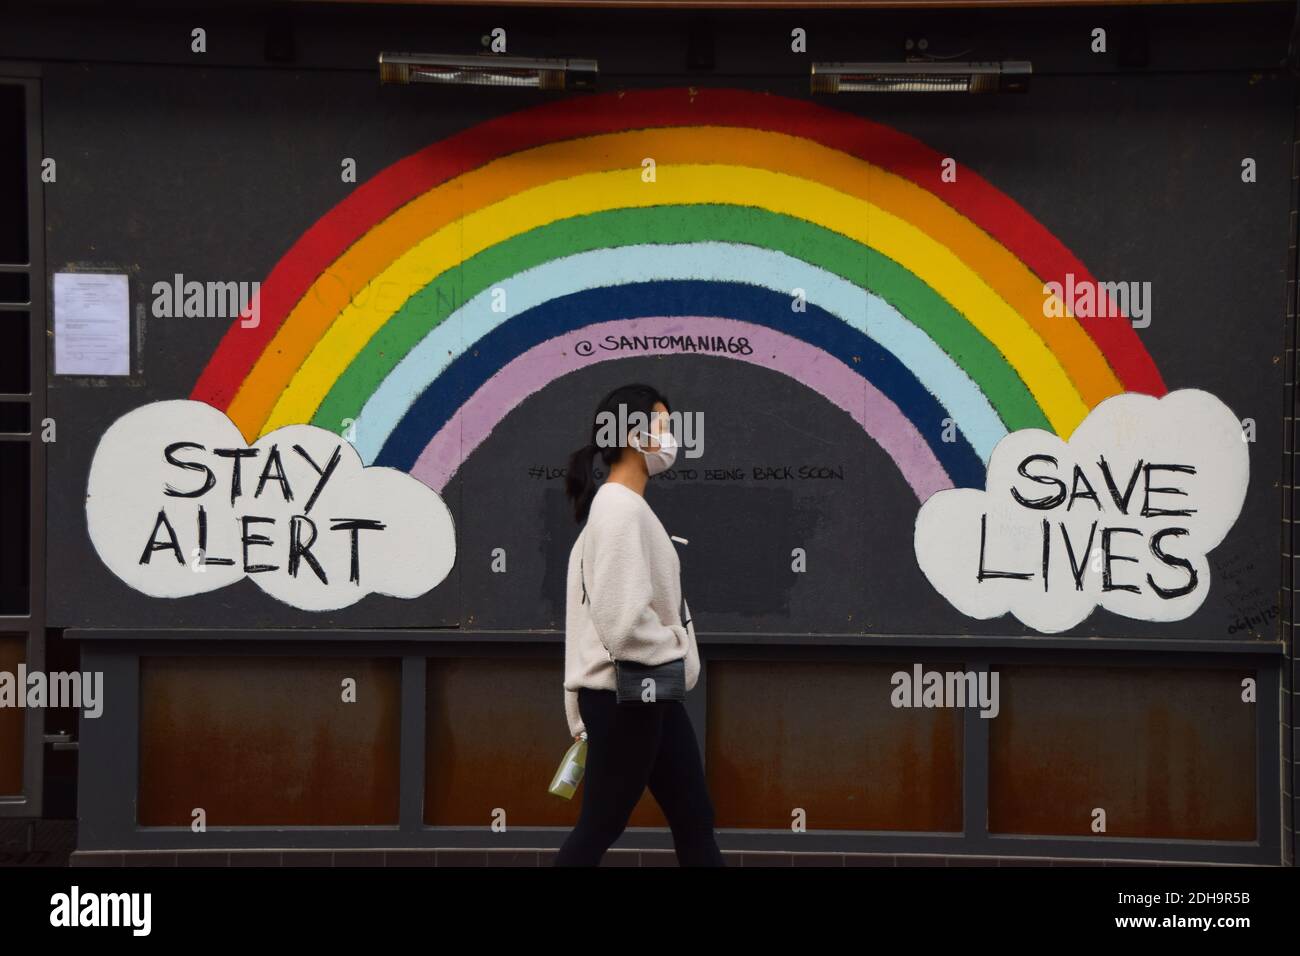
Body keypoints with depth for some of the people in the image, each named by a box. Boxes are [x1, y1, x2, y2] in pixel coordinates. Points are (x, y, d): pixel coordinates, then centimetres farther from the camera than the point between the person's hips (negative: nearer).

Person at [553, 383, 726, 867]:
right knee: (601, 827, -1)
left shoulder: (625, 506, 13)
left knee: (695, 819, 11)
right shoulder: (622, 508, -19)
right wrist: (677, 652, -11)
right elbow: (623, 619, -27)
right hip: (624, 696, -10)